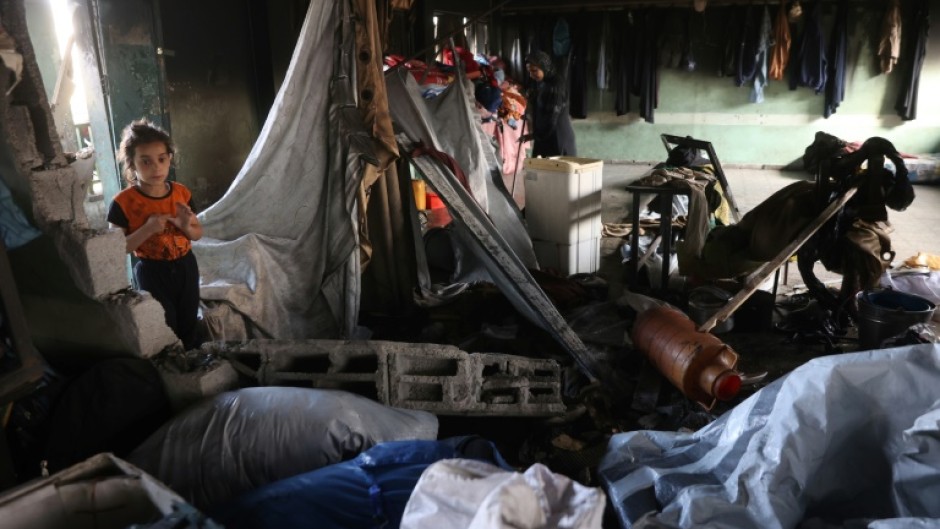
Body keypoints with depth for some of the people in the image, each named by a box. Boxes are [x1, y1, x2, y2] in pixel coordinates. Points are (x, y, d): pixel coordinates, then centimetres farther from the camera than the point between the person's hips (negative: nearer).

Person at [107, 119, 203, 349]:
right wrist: (147, 229, -27)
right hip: (152, 273, -4)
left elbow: (198, 234, 5)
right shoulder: (124, 202, -16)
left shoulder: (182, 193, -5)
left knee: (189, 324, 18)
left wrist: (186, 226, -17)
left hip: (186, 266, 4)